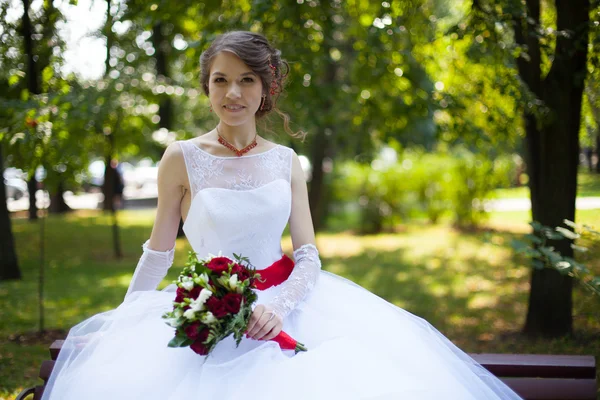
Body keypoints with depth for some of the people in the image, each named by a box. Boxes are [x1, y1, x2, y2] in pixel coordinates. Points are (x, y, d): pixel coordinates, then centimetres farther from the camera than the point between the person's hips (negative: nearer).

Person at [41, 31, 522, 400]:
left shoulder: (285, 161, 5)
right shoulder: (183, 158, -3)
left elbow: (308, 254, 1)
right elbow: (158, 254, 5)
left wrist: (280, 306, -16)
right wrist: (118, 323, 6)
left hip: (284, 304, 2)